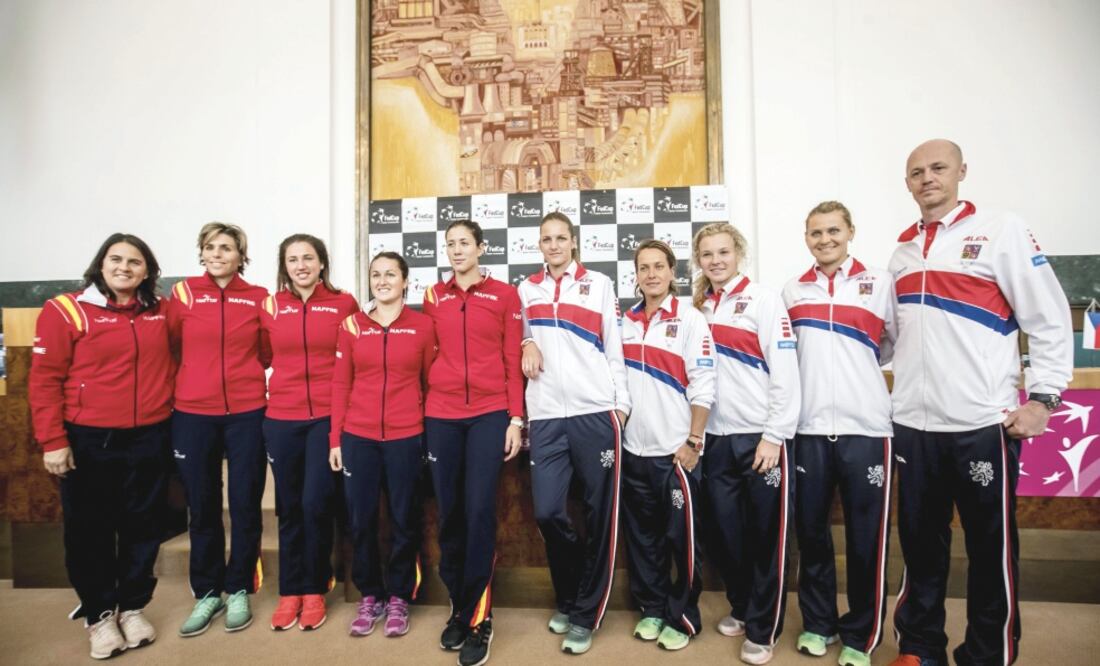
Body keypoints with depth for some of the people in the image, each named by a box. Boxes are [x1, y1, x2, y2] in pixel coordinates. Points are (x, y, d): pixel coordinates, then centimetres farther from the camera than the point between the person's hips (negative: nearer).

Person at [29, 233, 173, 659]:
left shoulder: (160, 311, 5)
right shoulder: (66, 311, -6)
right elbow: (45, 380, -7)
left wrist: (170, 406, 7)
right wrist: (52, 441, -11)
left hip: (149, 437, 3)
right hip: (88, 440, -3)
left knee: (141, 525, 12)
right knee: (90, 528, 9)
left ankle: (132, 607, 29)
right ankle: (98, 614, 27)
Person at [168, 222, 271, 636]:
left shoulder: (258, 298, 1)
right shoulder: (183, 293, 0)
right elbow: (170, 347, 9)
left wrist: (241, 374, 3)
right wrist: (199, 377, 8)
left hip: (246, 413, 0)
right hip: (192, 414, 1)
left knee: (245, 504, 7)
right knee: (202, 507, 11)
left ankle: (239, 590, 24)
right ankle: (207, 592, 28)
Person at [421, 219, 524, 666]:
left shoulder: (504, 295, 4)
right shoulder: (433, 296, 11)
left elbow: (513, 361, 2)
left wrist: (516, 418, -3)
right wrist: (420, 412, 7)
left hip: (490, 413, -2)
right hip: (441, 415, 3)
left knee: (480, 510, -6)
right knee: (449, 513, 8)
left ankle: (478, 617, 10)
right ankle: (459, 608, 25)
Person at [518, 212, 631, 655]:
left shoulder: (599, 285, 8)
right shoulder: (526, 290, 15)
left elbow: (614, 347, 4)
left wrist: (622, 404, -1)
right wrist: (527, 342, 2)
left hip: (595, 413, -2)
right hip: (545, 417, 2)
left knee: (599, 515, 3)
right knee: (547, 512, 0)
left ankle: (585, 614, 20)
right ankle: (568, 598, 27)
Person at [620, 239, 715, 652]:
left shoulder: (690, 320, -5)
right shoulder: (625, 321, 8)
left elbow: (703, 387, -9)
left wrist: (693, 442, -11)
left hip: (675, 449, -4)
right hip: (634, 447, 5)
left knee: (681, 536, 6)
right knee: (642, 534, 14)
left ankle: (683, 616, 23)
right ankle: (651, 608, 31)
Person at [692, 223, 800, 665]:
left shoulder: (764, 300, -4)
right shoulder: (698, 308, 10)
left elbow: (786, 372, -9)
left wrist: (775, 436, -13)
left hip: (760, 436, -4)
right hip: (716, 437, 4)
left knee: (766, 534, 6)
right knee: (726, 530, 13)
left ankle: (762, 629, 21)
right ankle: (741, 607, 34)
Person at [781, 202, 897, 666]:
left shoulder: (879, 283, 4)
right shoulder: (792, 291, 10)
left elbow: (895, 344, 10)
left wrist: (857, 369, 10)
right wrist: (819, 375, 10)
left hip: (865, 427, -2)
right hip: (808, 427, 2)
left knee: (866, 537, 6)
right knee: (810, 531, 10)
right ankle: (817, 623, 28)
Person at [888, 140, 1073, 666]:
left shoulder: (1001, 231, -1)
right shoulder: (902, 250, 13)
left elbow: (1051, 319, -3)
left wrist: (1041, 398, -9)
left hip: (983, 423, -4)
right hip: (913, 424, 4)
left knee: (991, 548, 9)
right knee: (921, 543, 14)